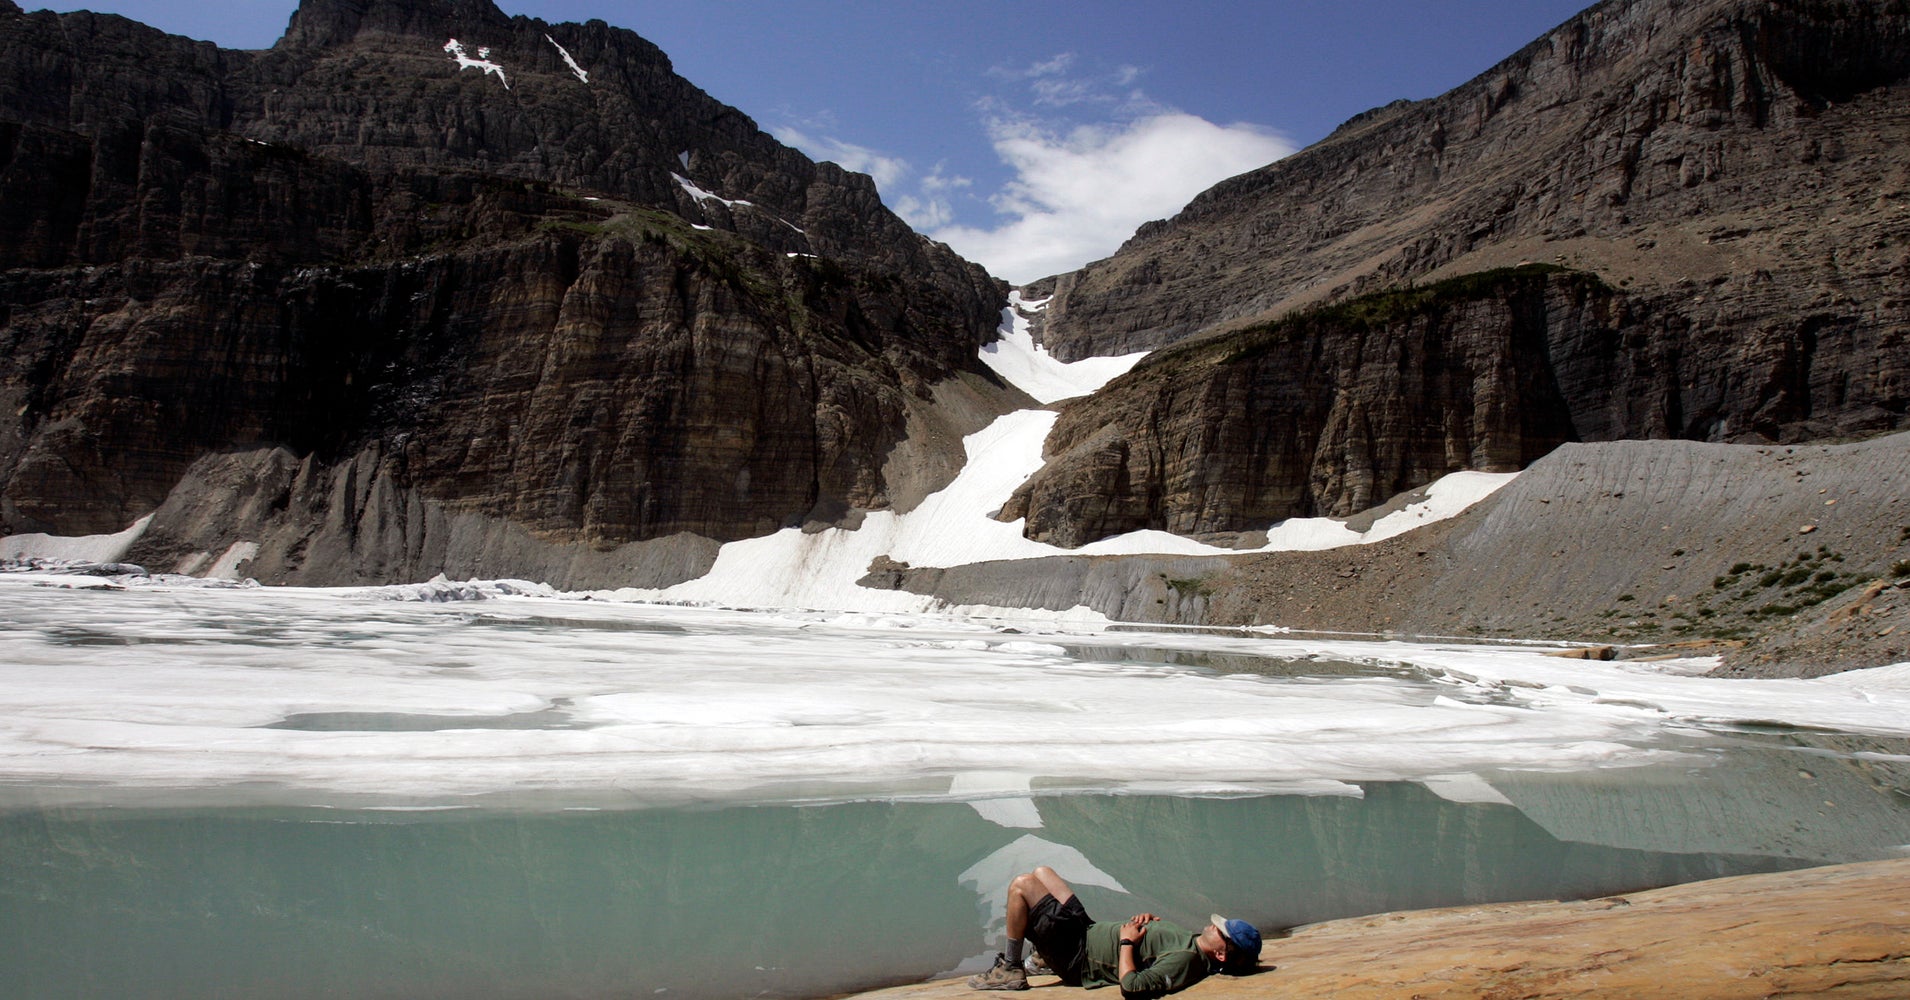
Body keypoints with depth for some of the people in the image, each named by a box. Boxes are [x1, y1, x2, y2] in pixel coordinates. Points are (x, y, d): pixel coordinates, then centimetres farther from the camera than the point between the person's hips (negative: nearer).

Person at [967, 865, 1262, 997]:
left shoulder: (1186, 960, -29)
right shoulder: (1193, 941, 0)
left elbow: (1131, 985, -37)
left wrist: (1126, 942, -23)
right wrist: (1150, 920, -1)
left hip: (1078, 957, -9)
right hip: (1090, 929, 9)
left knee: (1021, 885, -15)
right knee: (1041, 873, 20)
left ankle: (1009, 971, 2)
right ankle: (1043, 957, 29)